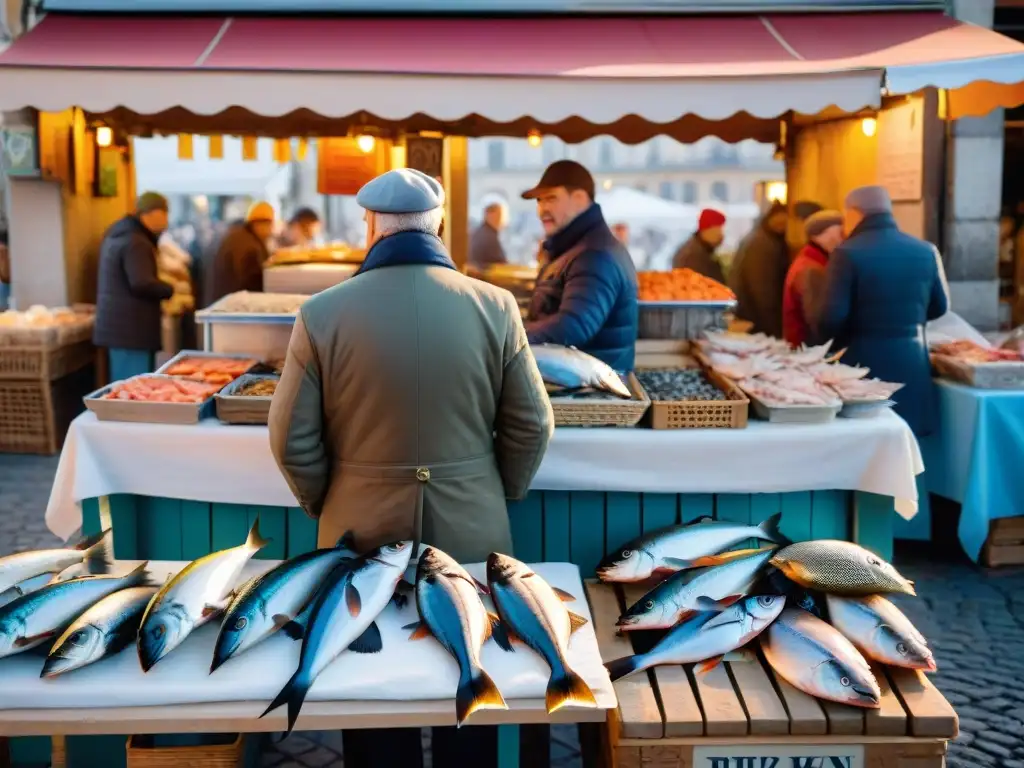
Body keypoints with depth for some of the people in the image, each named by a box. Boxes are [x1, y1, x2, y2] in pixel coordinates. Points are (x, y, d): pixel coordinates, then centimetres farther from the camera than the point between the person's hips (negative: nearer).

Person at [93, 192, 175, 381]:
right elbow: (142, 283, -26)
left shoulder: (118, 234, 15)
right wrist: (171, 291, -11)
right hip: (131, 328, -10)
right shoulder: (135, 243, -18)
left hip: (119, 324, 10)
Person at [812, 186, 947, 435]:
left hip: (864, 363, -5)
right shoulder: (925, 251, 5)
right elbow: (939, 307, 15)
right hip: (912, 364, 5)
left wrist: (828, 340, 5)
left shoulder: (847, 253, -13)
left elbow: (831, 318, -17)